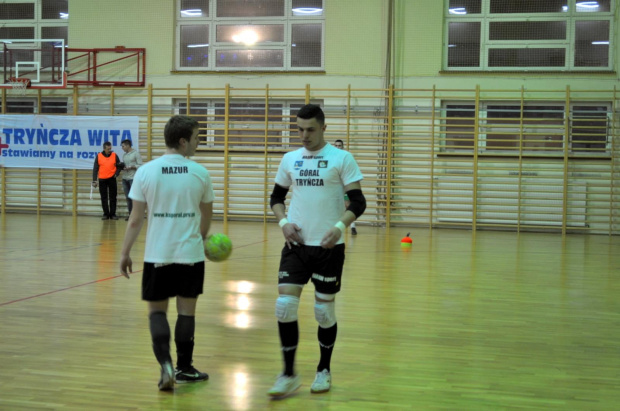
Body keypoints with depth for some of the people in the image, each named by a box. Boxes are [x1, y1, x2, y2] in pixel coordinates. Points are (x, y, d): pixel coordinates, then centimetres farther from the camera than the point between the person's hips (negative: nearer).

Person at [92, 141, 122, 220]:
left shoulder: (114, 155, 1)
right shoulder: (99, 156, -1)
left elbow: (119, 166, 9)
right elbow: (95, 169, 0)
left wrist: (116, 173, -8)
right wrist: (94, 180, -5)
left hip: (112, 179, 0)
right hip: (102, 180, 0)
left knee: (113, 198, 2)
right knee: (104, 198, 4)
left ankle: (113, 214, 8)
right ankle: (106, 214, 11)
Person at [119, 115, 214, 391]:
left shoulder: (146, 172, -5)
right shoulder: (199, 173, -3)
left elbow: (135, 219, -4)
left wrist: (125, 253, 6)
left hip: (157, 255, 0)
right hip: (191, 254, 0)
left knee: (157, 311, 11)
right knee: (186, 311, 12)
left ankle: (166, 364, -8)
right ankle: (184, 369, 21)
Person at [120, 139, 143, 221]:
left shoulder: (136, 153, -5)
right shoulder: (124, 155, 15)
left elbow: (140, 165, -9)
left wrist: (131, 167, -18)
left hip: (133, 178, -7)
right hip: (125, 178, 7)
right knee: (128, 197, 9)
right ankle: (130, 214, 15)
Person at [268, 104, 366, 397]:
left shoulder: (341, 158, -4)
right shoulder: (290, 159, 8)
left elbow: (358, 202, -7)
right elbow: (276, 197, 17)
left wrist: (340, 225, -23)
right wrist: (283, 221, -2)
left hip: (328, 246, -3)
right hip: (296, 244, 3)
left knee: (325, 310, 6)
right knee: (284, 305, -8)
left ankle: (324, 370, 25)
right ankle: (289, 375, 4)